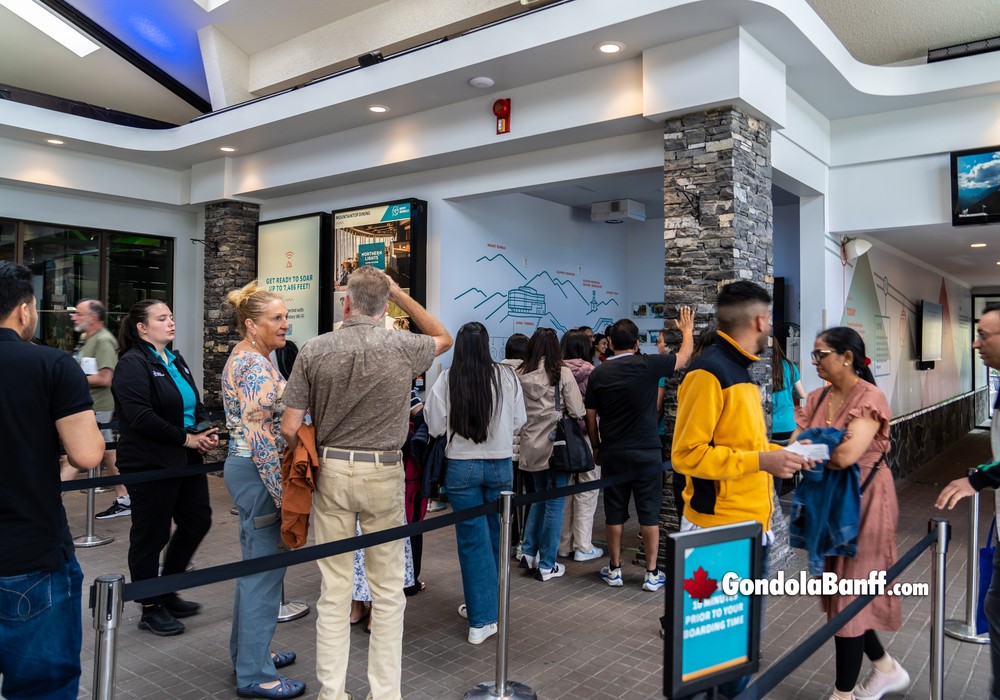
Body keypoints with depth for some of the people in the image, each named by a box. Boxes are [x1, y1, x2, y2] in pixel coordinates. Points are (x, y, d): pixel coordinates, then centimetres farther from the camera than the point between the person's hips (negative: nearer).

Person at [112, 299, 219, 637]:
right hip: (151, 465, -9)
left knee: (198, 521, 14)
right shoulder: (133, 364, -13)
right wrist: (187, 438, -19)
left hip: (186, 460, 9)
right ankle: (151, 608, 22)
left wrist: (207, 430, -2)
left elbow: (195, 404, 18)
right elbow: (141, 417, -23)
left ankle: (167, 592, 32)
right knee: (151, 535, 5)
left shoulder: (176, 361, 13)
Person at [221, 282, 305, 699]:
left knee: (255, 566, 20)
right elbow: (262, 438, -23)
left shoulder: (245, 358, 13)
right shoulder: (257, 366, -19)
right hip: (259, 474, -11)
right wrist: (284, 495, -20)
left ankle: (247, 652, 34)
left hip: (243, 466, 11)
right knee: (265, 571, -2)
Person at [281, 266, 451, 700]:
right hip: (384, 474, -1)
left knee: (334, 591, 11)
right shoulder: (402, 348, -7)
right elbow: (443, 337, 17)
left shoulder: (314, 350, -5)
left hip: (331, 472, 1)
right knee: (388, 590, 11)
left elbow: (290, 428, -5)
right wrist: (400, 294, 13)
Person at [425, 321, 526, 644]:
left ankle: (482, 619, 10)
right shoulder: (506, 376, -7)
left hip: (462, 466, -1)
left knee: (473, 538, 5)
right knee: (495, 535, 16)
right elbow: (519, 420, 3)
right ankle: (486, 605, 32)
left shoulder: (447, 380, -10)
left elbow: (435, 426, -5)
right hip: (500, 465, 2)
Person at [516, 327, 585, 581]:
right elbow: (577, 412, -8)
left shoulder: (520, 375, -1)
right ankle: (546, 565, 10)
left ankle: (528, 551, 22)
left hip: (531, 448, 4)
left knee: (539, 498, 22)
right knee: (554, 505, 4)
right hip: (556, 445, -4)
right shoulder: (562, 373, -11)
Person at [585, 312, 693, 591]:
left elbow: (591, 416, 4)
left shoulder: (599, 373, -1)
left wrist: (596, 446, 16)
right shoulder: (648, 365, -9)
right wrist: (687, 329, 23)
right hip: (645, 451, -2)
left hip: (612, 452, 2)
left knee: (615, 511, 10)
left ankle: (614, 570, 19)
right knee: (649, 512, 6)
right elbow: (685, 354, 6)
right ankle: (652, 573, 12)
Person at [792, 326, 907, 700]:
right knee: (839, 590, 16)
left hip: (862, 503, -7)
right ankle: (886, 668, 36)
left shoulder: (870, 399, -17)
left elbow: (845, 456, -28)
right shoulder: (818, 398, 5)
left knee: (850, 594, 2)